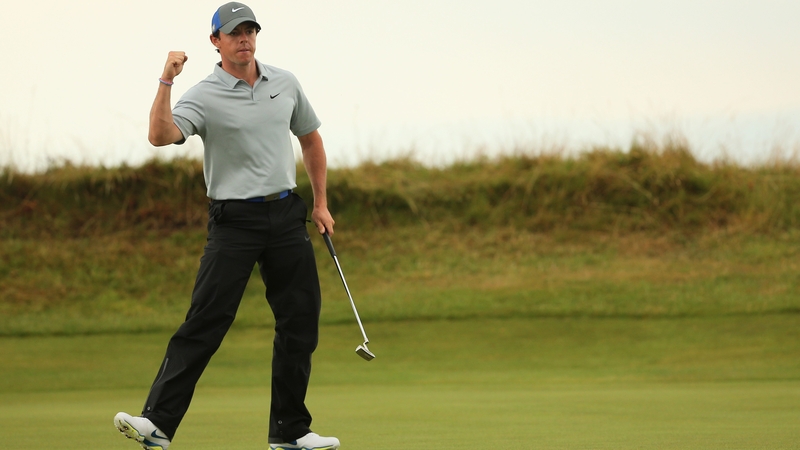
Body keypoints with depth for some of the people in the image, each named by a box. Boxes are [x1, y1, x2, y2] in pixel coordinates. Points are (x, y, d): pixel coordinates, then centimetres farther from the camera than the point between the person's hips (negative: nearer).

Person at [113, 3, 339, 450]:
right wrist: (166, 81, -32)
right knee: (205, 321, -12)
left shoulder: (286, 83, 9)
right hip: (235, 220, -5)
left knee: (300, 321, 4)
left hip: (286, 216, 5)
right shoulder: (204, 97, -6)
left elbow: (311, 139, 22)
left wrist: (321, 204, 18)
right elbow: (161, 135, -23)